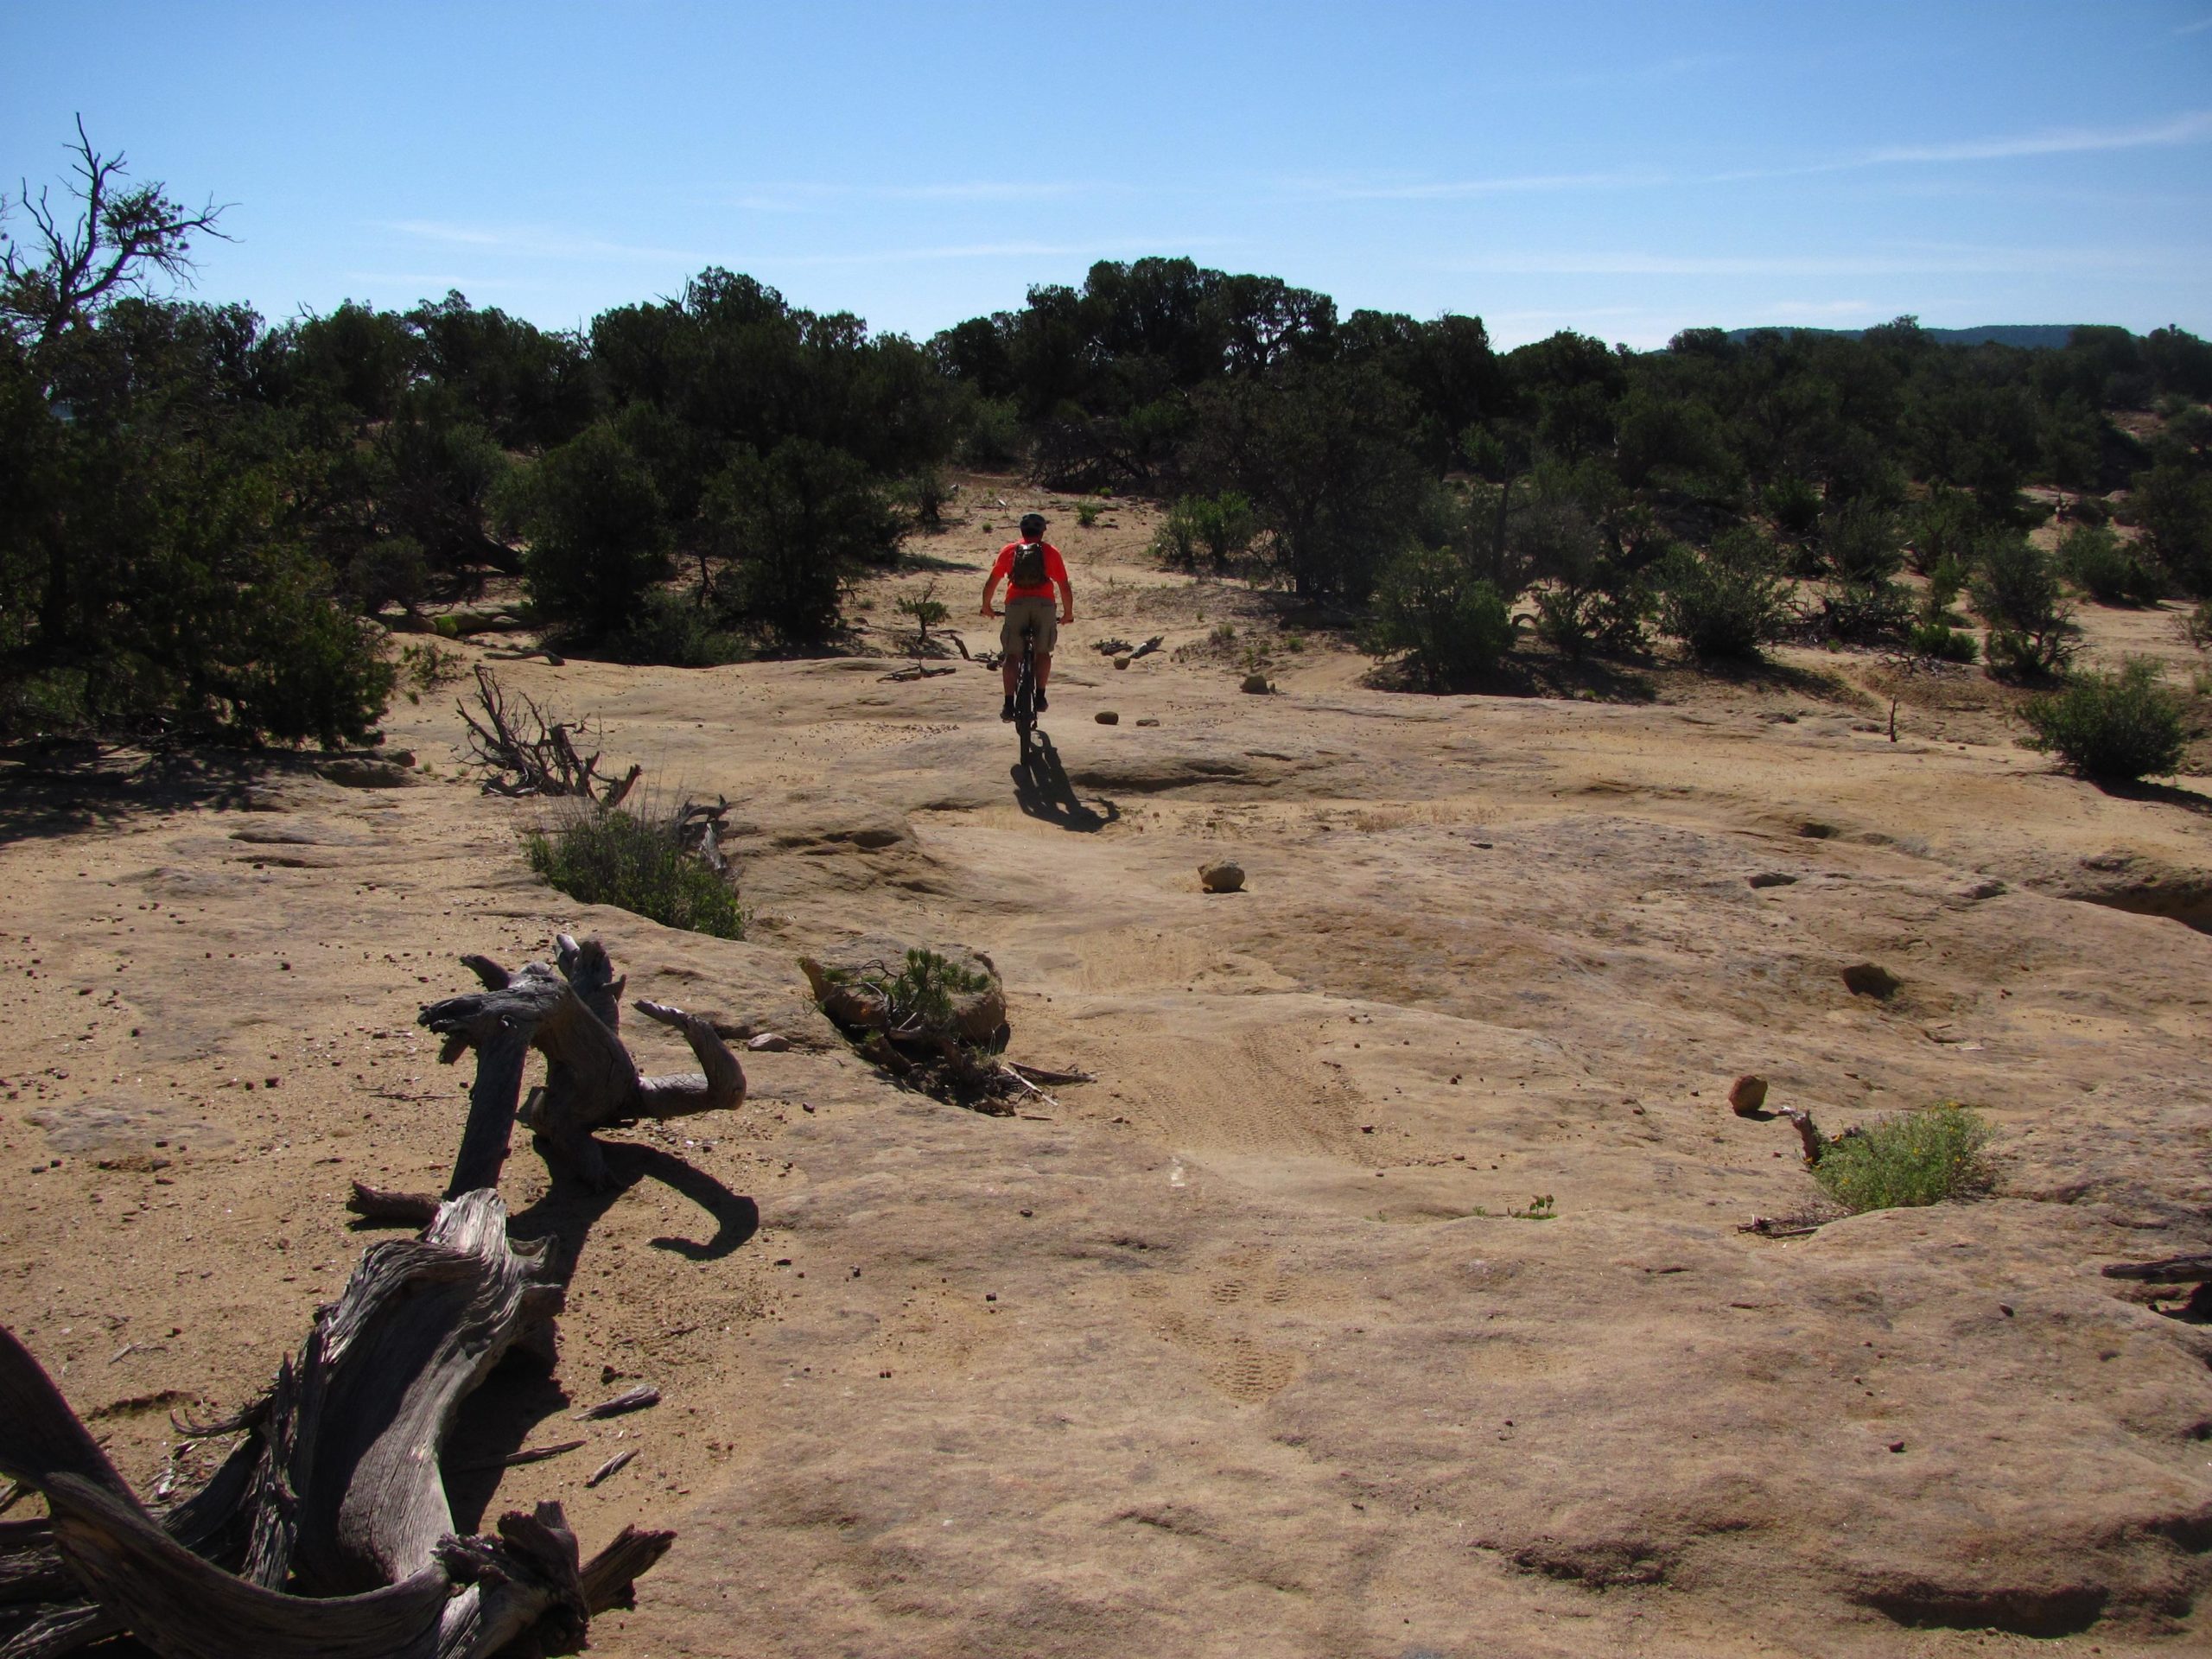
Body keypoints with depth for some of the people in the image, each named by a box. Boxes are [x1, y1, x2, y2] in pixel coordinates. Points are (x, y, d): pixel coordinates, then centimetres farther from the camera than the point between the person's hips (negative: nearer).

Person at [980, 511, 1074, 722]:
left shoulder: (1009, 550, 17)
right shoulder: (1051, 552, 16)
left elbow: (991, 583, 18)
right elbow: (1064, 587, 14)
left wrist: (986, 606, 33)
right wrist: (1068, 613, 27)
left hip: (1016, 604, 0)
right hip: (1044, 604, 0)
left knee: (1012, 655, 6)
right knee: (1043, 652, 20)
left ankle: (1009, 705, -3)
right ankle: (1040, 696, 13)